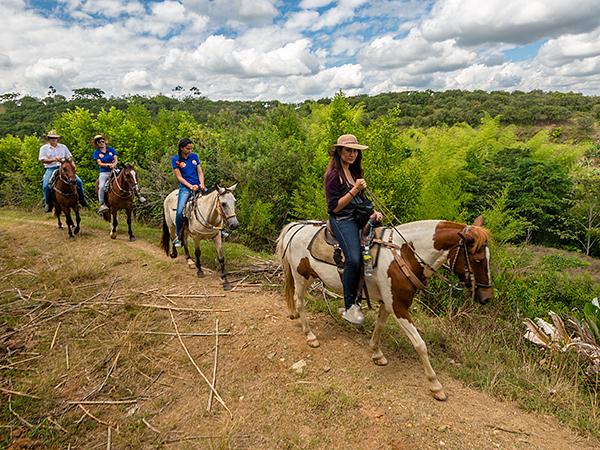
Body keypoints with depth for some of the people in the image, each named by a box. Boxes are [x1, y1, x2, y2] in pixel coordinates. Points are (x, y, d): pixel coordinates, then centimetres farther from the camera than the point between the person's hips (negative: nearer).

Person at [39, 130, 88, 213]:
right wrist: (54, 159, -17)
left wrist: (73, 165, -5)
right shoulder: (44, 148, 7)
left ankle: (82, 199, 2)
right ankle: (48, 204, -6)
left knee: (79, 181, -14)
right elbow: (42, 160, -3)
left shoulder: (63, 146, 15)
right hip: (50, 169, -2)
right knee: (46, 186, -25)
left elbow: (69, 157, 15)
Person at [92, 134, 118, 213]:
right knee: (101, 186, -24)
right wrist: (108, 164, -17)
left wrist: (114, 164, -15)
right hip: (103, 172, -2)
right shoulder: (96, 152, 6)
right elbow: (100, 163, -2)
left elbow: (116, 160, 6)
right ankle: (102, 204, -18)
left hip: (113, 170, 2)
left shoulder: (111, 150, 12)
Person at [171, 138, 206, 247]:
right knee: (179, 212, -20)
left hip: (198, 186, 4)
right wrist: (190, 186, -17)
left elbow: (200, 172, 8)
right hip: (185, 187, -3)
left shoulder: (194, 156, 8)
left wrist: (202, 184, -10)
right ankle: (178, 236, 1)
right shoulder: (175, 159, -2)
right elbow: (179, 177, -5)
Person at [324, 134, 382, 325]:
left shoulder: (354, 172, 16)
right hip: (342, 221, -9)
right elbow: (334, 207, -15)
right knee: (354, 259, -26)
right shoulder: (334, 175, -10)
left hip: (358, 217, 9)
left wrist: (372, 213, 4)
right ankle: (349, 307, -10)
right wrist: (354, 190, -21)